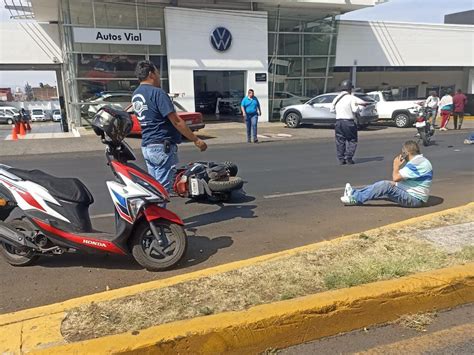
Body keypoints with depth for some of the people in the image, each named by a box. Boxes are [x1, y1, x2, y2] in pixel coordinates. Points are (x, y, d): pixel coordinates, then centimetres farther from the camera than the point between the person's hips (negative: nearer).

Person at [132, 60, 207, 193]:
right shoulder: (157, 92, -14)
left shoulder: (135, 94, 13)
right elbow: (176, 121, -17)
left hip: (146, 146, 9)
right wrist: (196, 140, -13)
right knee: (163, 188, -3)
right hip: (163, 146, -9)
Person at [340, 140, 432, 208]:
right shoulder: (419, 160, 14)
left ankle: (356, 199, -16)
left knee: (385, 185, -22)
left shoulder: (416, 163, -21)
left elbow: (395, 178, -25)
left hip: (414, 199, -10)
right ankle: (354, 193, 8)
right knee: (383, 186, 8)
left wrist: (396, 166, -9)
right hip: (414, 196, 10)